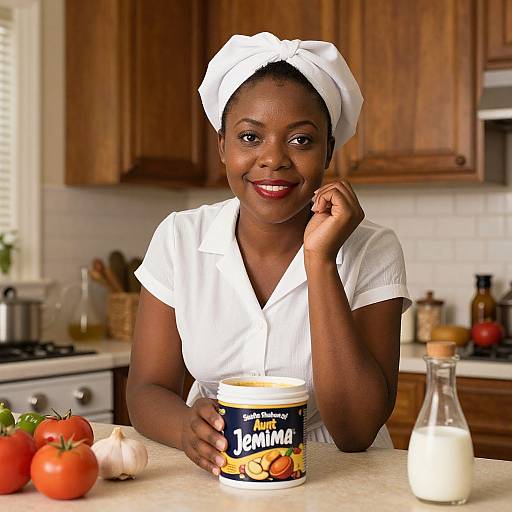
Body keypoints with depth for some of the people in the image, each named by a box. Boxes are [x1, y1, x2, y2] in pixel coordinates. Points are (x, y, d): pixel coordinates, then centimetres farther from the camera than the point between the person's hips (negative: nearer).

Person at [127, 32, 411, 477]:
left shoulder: (372, 253, -9)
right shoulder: (179, 239, -2)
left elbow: (357, 433, -16)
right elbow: (147, 390, -3)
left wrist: (319, 260, -22)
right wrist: (190, 427, -26)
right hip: (216, 473, 3)